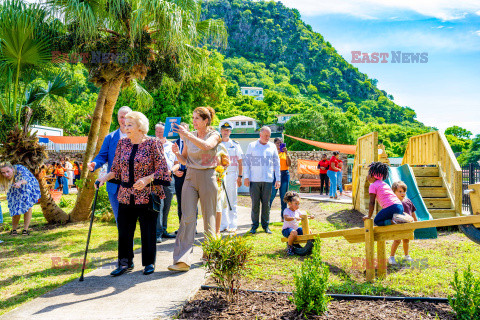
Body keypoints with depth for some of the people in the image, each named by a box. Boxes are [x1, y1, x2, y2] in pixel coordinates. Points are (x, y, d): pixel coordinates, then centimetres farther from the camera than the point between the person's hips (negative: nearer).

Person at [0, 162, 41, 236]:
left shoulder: (20, 169, -41)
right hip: (16, 191, 3)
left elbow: (26, 178, -59)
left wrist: (20, 182, -79)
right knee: (16, 208, -5)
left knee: (28, 206, -12)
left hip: (29, 186, -3)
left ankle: (25, 229, -6)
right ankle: (13, 229, 11)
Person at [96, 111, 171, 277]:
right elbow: (116, 169, 12)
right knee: (124, 228, 6)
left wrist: (146, 179, -20)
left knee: (148, 230, 4)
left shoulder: (153, 143, -6)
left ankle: (149, 263, 20)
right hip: (126, 195, 4)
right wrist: (105, 177, -6)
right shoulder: (122, 143, 8)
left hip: (147, 195, -4)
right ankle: (125, 262, 21)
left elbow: (162, 169, -7)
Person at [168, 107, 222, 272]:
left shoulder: (214, 135, -1)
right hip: (190, 178, 3)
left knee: (208, 218, 7)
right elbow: (184, 160, 15)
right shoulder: (189, 137, 10)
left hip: (207, 178, -3)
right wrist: (177, 152, -4)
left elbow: (206, 146, -25)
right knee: (187, 218, -8)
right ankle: (182, 260, -11)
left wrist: (187, 134, -27)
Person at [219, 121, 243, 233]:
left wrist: (240, 176, -2)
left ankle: (233, 225, 4)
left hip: (231, 174, -2)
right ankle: (223, 225, 11)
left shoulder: (235, 145, 8)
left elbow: (240, 162, 6)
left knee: (232, 201, -1)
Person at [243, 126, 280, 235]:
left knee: (266, 203, 3)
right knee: (255, 203, 0)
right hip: (254, 180, -1)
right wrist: (246, 177, -2)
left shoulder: (272, 147, 11)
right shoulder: (252, 146, 7)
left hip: (268, 180, 1)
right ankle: (254, 225, 10)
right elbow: (246, 162, 6)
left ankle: (265, 225, 13)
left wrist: (278, 179, 8)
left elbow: (277, 164, 13)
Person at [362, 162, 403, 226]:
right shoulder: (385, 184, 26)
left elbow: (372, 203, -1)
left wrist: (369, 217, 6)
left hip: (391, 208, -7)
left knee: (377, 221, 10)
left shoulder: (373, 186, 3)